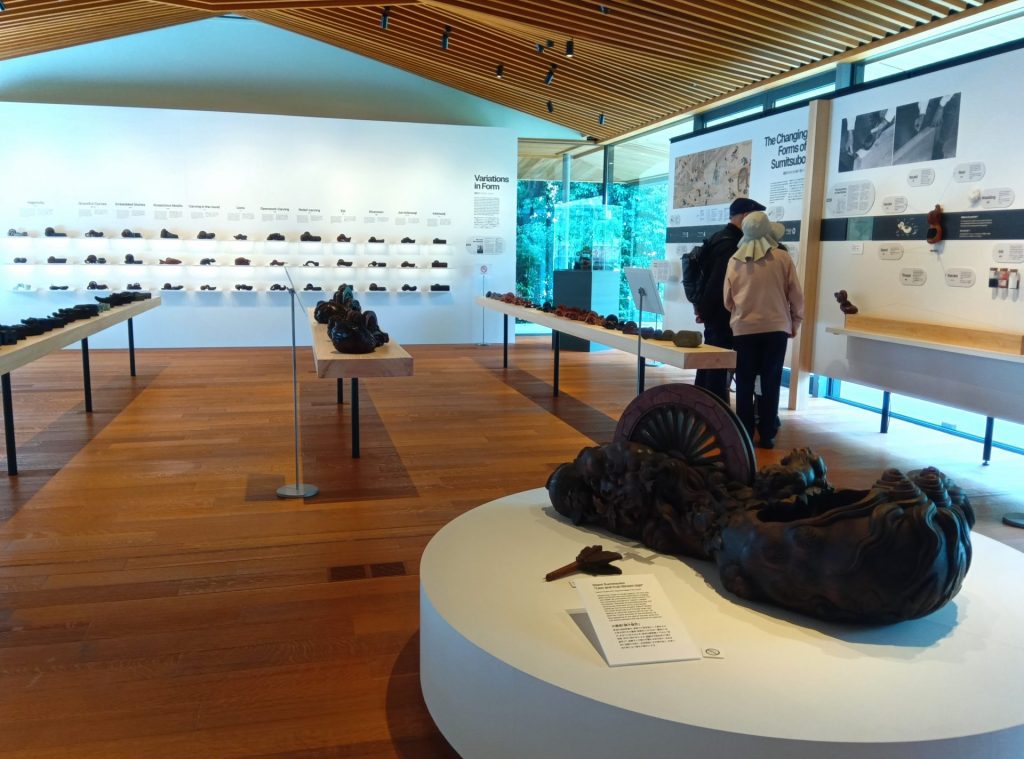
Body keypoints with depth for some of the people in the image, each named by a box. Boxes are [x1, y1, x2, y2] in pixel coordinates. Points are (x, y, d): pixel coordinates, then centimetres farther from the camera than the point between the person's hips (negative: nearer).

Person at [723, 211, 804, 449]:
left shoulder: (735, 260, 0)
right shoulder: (782, 258, -3)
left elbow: (727, 299, 6)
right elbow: (796, 296, 2)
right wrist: (795, 323, 15)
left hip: (743, 329, 1)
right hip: (776, 328, -1)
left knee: (745, 384, 8)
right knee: (771, 383, 7)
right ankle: (767, 435, 9)